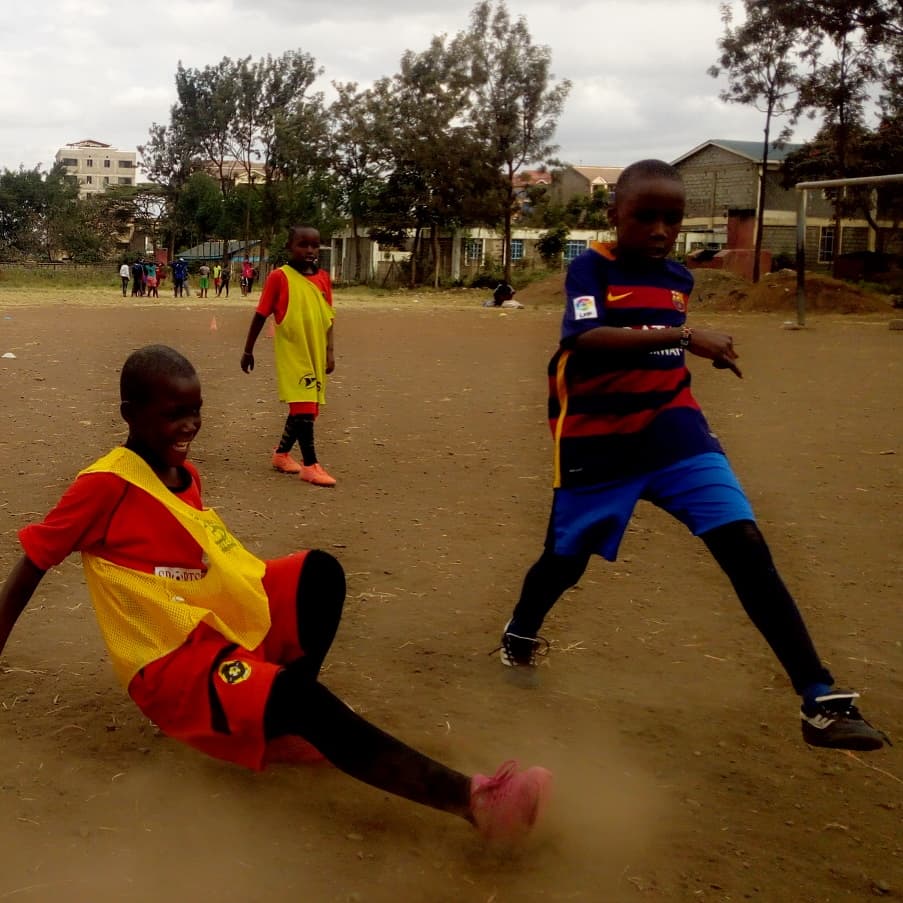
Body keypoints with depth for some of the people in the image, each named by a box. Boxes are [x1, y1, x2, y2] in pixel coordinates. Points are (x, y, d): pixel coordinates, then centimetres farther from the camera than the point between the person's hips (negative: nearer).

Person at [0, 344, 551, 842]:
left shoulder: (186, 474, 7)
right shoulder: (107, 485, -16)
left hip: (230, 623, 8)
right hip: (173, 664, -8)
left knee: (320, 572, -15)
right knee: (302, 699, -32)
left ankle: (284, 716, -10)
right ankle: (467, 797, -33)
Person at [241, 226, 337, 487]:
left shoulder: (323, 278, 7)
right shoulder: (280, 277, -8)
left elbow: (328, 318, 11)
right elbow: (260, 315, -3)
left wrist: (330, 351, 4)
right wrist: (248, 351, 0)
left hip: (316, 353, 6)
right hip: (292, 353, -6)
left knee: (307, 408, 14)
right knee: (304, 407, -10)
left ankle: (282, 453, 31)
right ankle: (311, 465, -3)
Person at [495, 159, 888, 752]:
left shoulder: (679, 278, 9)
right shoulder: (591, 267, -8)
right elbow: (585, 339, -28)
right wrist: (681, 336, -35)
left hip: (672, 428, 3)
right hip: (597, 441, -3)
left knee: (745, 546, -13)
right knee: (566, 557, 12)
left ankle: (822, 701, -14)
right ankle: (520, 634, 46)